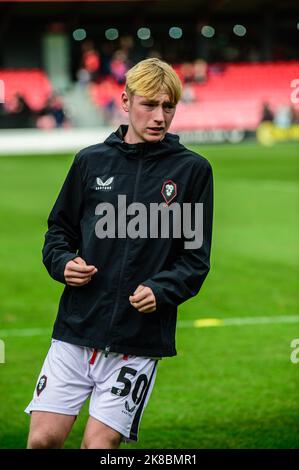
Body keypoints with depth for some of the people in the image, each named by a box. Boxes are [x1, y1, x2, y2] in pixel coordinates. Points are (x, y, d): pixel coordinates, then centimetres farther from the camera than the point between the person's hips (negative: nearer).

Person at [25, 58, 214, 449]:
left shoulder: (192, 169, 1)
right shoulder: (91, 161, 7)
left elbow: (196, 259, 2)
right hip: (75, 329, 2)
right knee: (44, 437, -2)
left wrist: (161, 290, -16)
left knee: (100, 443, -5)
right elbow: (59, 230, 18)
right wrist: (64, 263, -3)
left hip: (140, 340, -2)